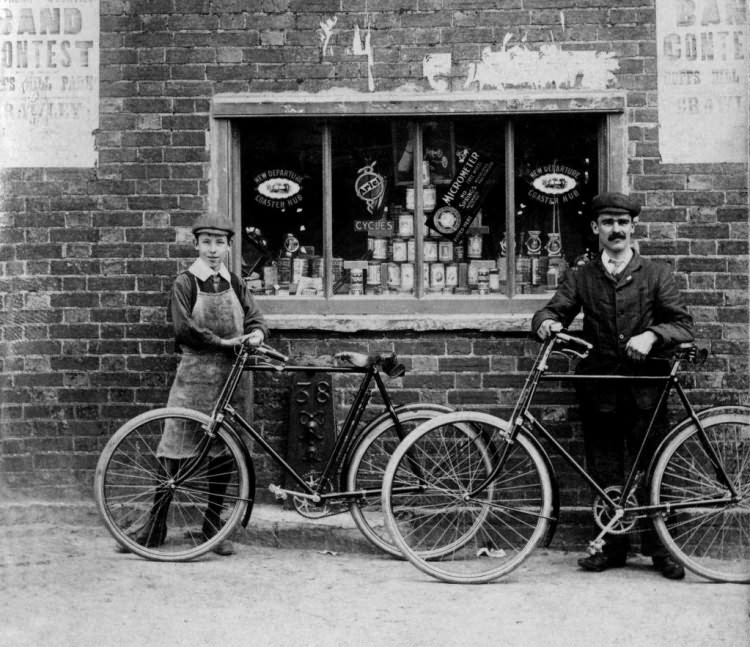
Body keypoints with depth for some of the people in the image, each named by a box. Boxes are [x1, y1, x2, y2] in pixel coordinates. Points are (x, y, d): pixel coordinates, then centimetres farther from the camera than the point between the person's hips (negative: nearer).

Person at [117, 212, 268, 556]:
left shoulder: (235, 284, 11)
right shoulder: (185, 283, -1)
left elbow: (255, 317, 10)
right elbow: (184, 329, -11)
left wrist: (256, 334, -12)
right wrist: (222, 342, -14)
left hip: (227, 376, 3)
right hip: (194, 375, -3)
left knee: (221, 452, 5)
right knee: (175, 450, -3)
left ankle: (213, 526, 14)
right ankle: (155, 526, 5)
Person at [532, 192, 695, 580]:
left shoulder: (655, 275, 7)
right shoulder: (581, 278, 11)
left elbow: (683, 325, 2)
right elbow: (555, 309, 3)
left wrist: (651, 335, -17)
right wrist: (546, 321, -21)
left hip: (644, 390, -1)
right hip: (599, 391, 2)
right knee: (606, 475, 6)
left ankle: (658, 547, 13)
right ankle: (613, 546, 19)